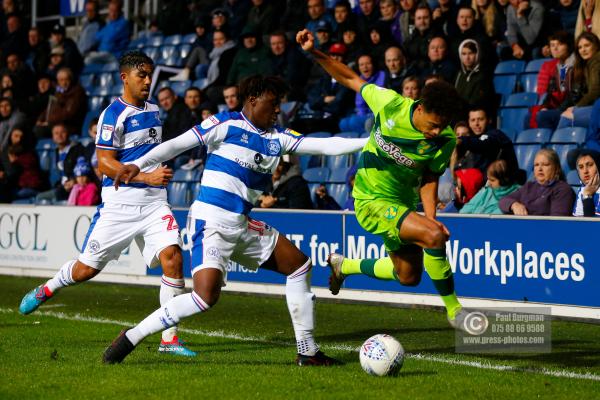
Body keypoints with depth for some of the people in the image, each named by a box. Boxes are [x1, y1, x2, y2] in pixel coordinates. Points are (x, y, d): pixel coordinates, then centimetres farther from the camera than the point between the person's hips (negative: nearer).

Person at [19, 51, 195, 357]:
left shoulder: (153, 111, 13)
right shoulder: (114, 114, -11)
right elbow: (105, 164, -15)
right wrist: (146, 176, -22)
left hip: (154, 202, 5)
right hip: (119, 203, -5)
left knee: (172, 255, -16)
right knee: (88, 268, 5)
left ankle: (169, 338, -11)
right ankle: (46, 290, 38)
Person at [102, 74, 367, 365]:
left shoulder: (278, 138, 13)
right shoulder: (227, 124, -5)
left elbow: (325, 146, 11)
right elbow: (177, 144, -8)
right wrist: (138, 165, -19)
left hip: (242, 226, 9)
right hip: (211, 222, -9)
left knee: (300, 265, 12)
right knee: (206, 296, -25)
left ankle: (308, 351, 21)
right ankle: (131, 338, -14)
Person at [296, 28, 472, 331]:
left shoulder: (445, 140, -14)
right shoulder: (391, 104, -22)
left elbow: (429, 179, -4)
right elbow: (352, 80, -9)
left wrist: (430, 217, -18)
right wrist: (314, 53, -16)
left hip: (403, 202, 6)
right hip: (372, 200, -6)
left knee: (408, 277, 17)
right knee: (433, 236, -27)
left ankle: (344, 266, 41)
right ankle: (453, 309, -12)